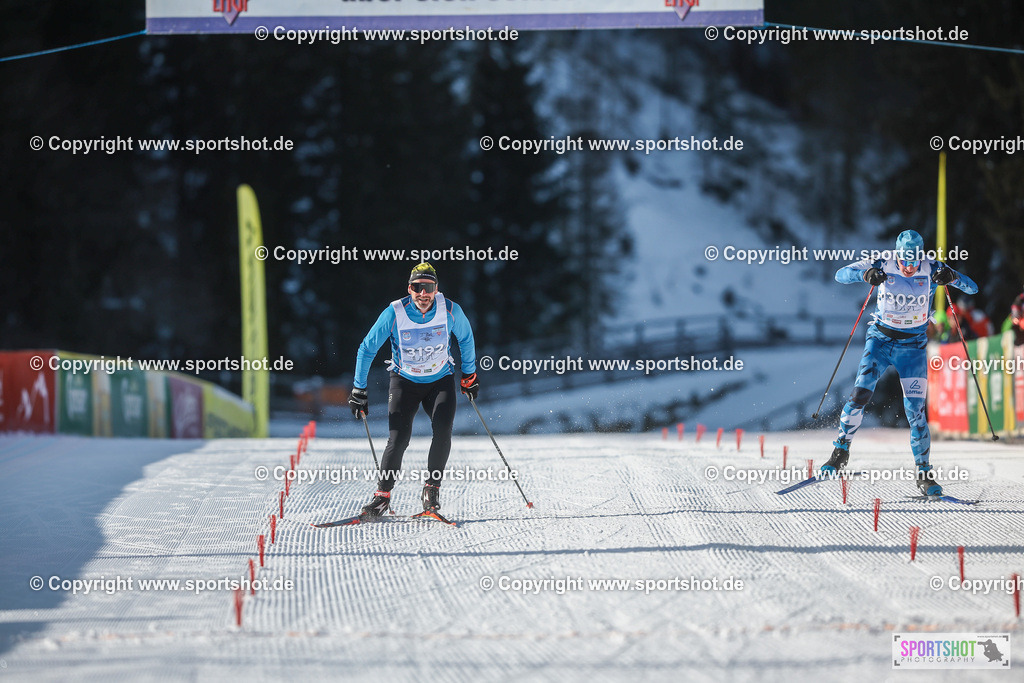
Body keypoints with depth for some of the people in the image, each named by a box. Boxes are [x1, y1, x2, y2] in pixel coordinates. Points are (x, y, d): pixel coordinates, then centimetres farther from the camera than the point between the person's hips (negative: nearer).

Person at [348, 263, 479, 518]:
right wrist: (359, 390, -9)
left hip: (440, 380, 1)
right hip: (405, 382, -1)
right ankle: (382, 495, -1)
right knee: (398, 439, -14)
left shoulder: (450, 311, -16)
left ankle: (432, 488, -5)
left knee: (442, 430, -22)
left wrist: (469, 375, 12)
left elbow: (465, 338, 6)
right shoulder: (394, 313, -20)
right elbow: (367, 349, -9)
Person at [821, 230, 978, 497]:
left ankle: (924, 473, 5)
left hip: (913, 347, 0)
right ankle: (841, 452, 0)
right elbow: (841, 274, -15)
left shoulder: (931, 270, -11)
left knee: (916, 410, -6)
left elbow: (972, 287, -13)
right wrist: (866, 274, -35)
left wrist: (952, 277, -35)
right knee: (860, 394, -17)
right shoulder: (884, 266, -12)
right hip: (880, 339, 0)